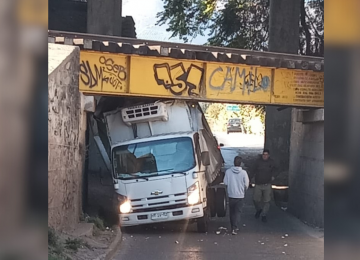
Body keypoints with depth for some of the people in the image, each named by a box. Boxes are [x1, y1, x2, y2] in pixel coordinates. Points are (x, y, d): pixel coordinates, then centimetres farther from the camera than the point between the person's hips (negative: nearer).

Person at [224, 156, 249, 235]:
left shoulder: (228, 171, -9)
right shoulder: (243, 172, -13)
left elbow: (225, 182, -3)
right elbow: (246, 184, -8)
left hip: (231, 195, 2)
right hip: (240, 195, -2)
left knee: (232, 211, 16)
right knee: (238, 212, 4)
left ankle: (233, 227, 25)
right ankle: (235, 228, -6)